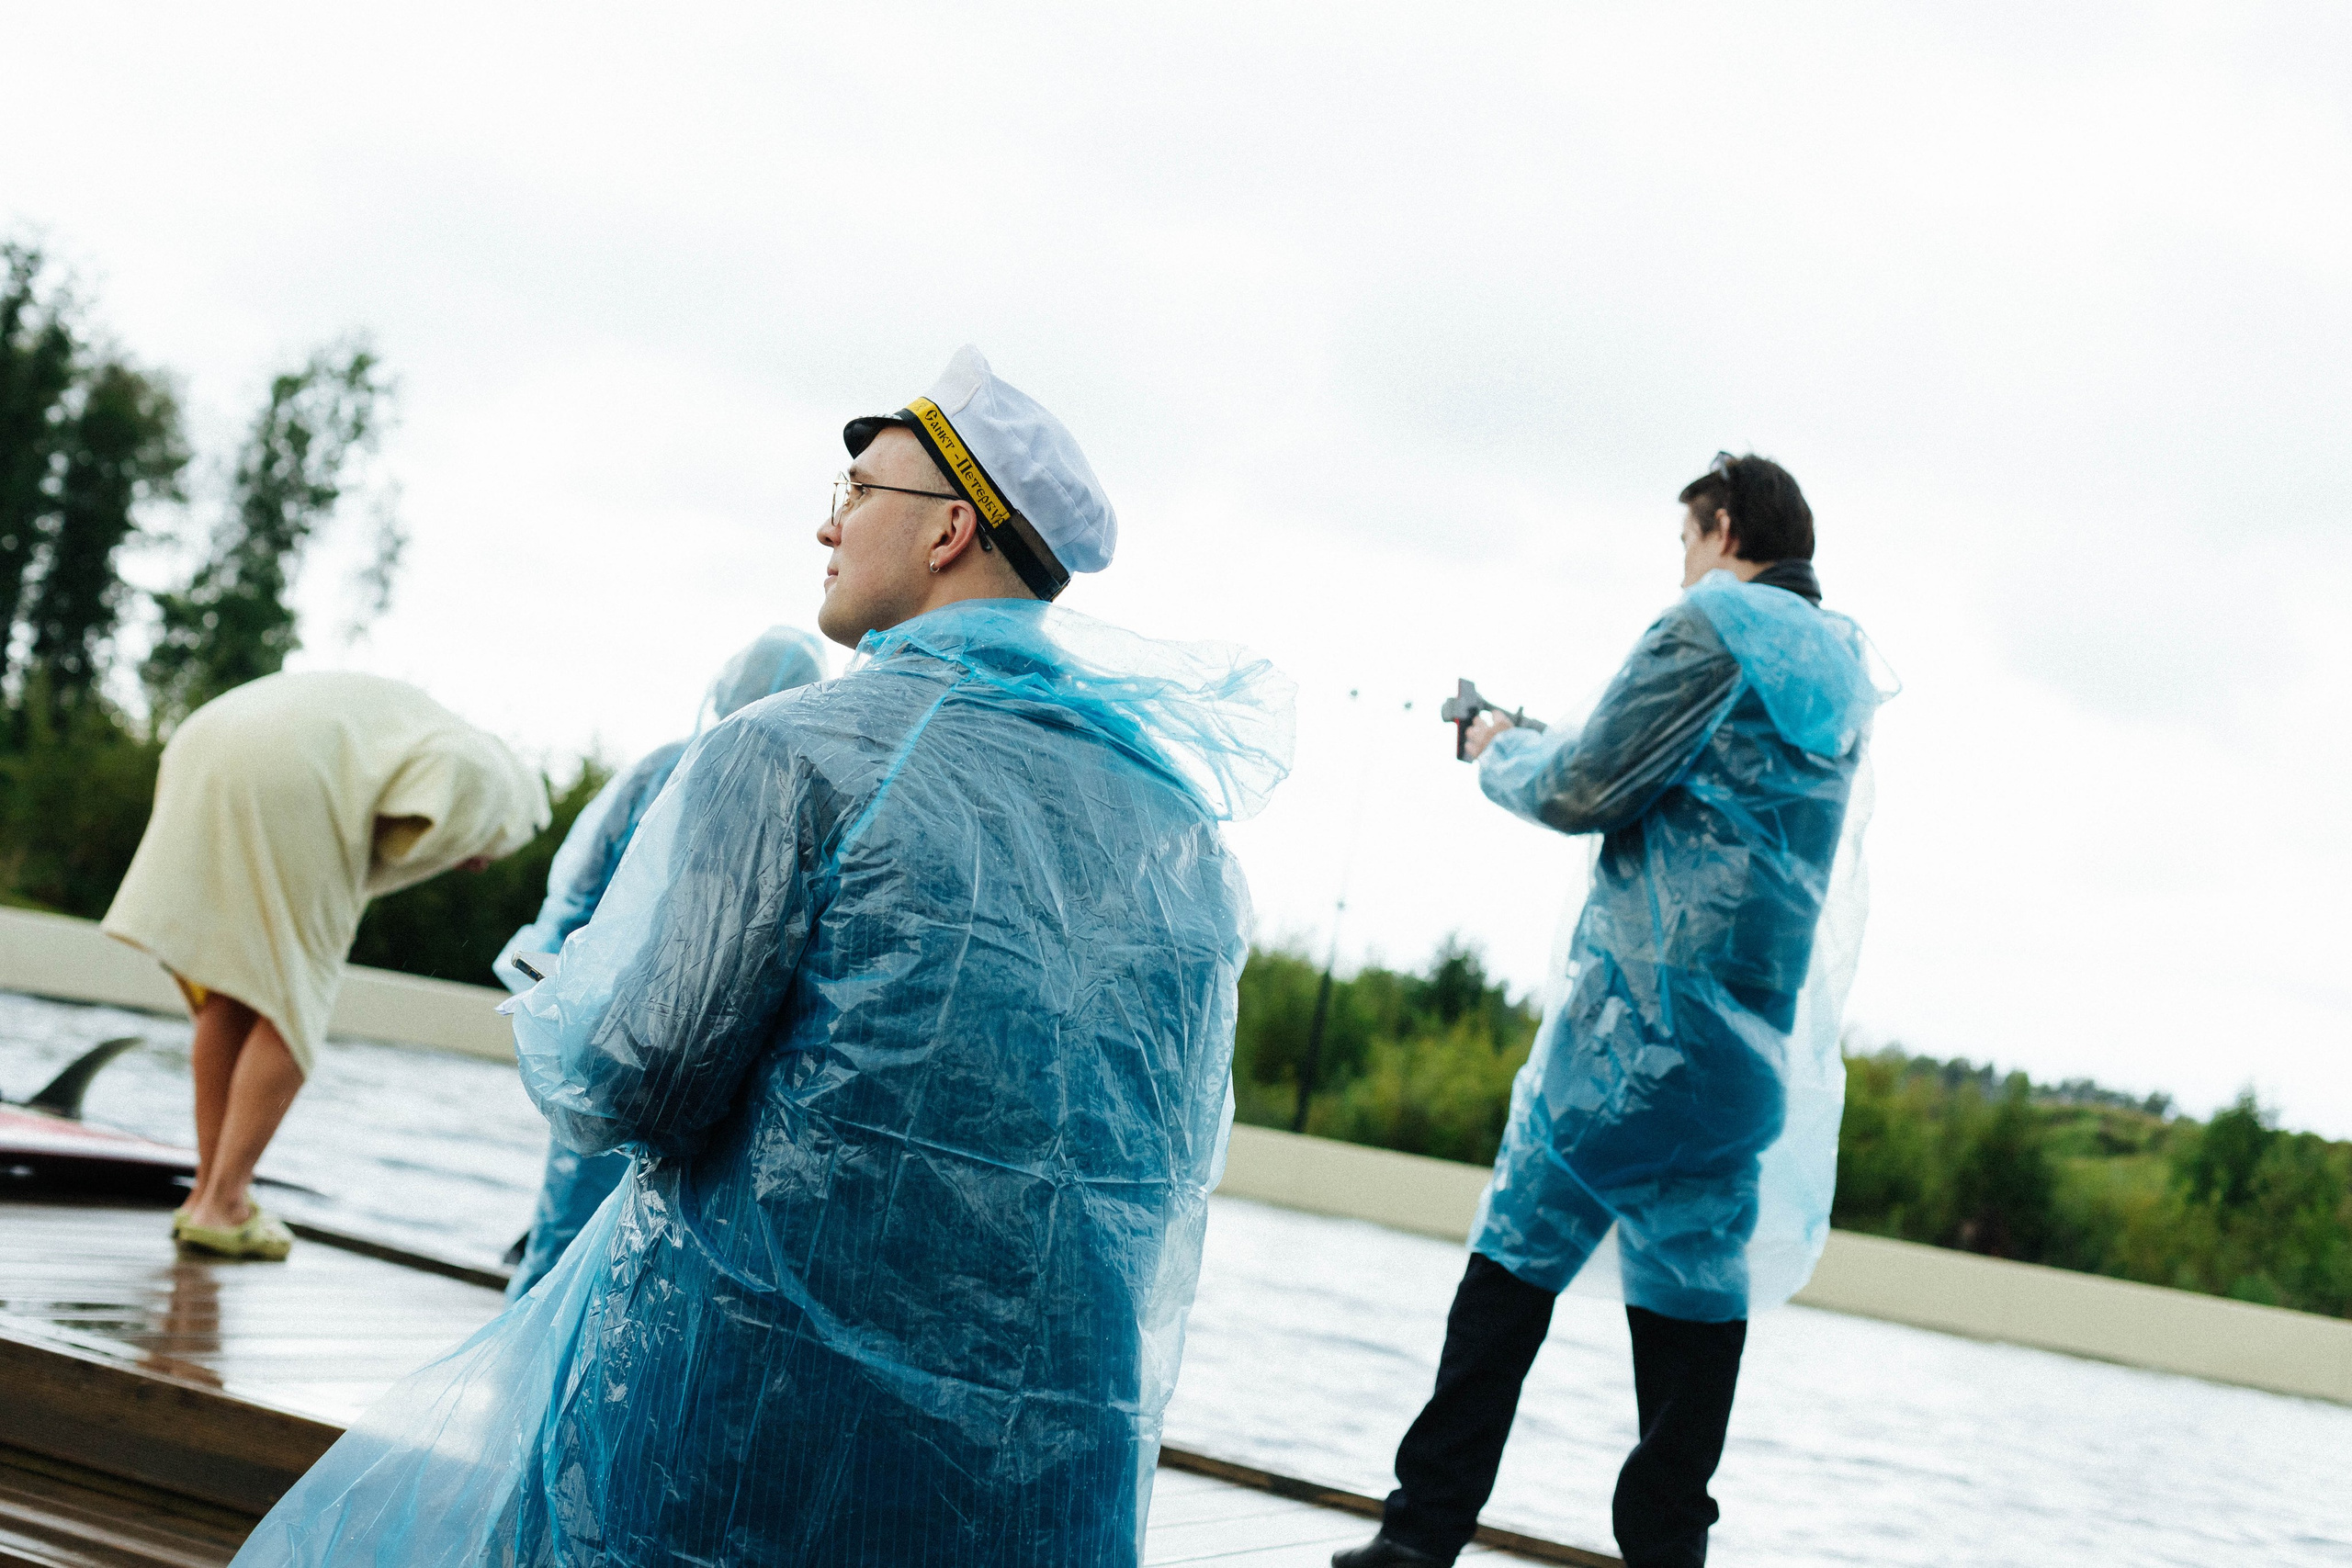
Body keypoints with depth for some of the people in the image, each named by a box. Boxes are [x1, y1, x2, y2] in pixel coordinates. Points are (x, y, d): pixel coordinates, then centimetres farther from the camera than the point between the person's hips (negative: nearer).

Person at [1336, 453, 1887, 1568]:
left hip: (1639, 1008, -7)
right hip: (1754, 1038, 7)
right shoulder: (1842, 670, 18)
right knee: (1697, 1277, 7)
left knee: (1515, 1260, -1)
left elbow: (1579, 791, -7)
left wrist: (1501, 753, 13)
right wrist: (1542, 749, 24)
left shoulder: (1711, 629, -6)